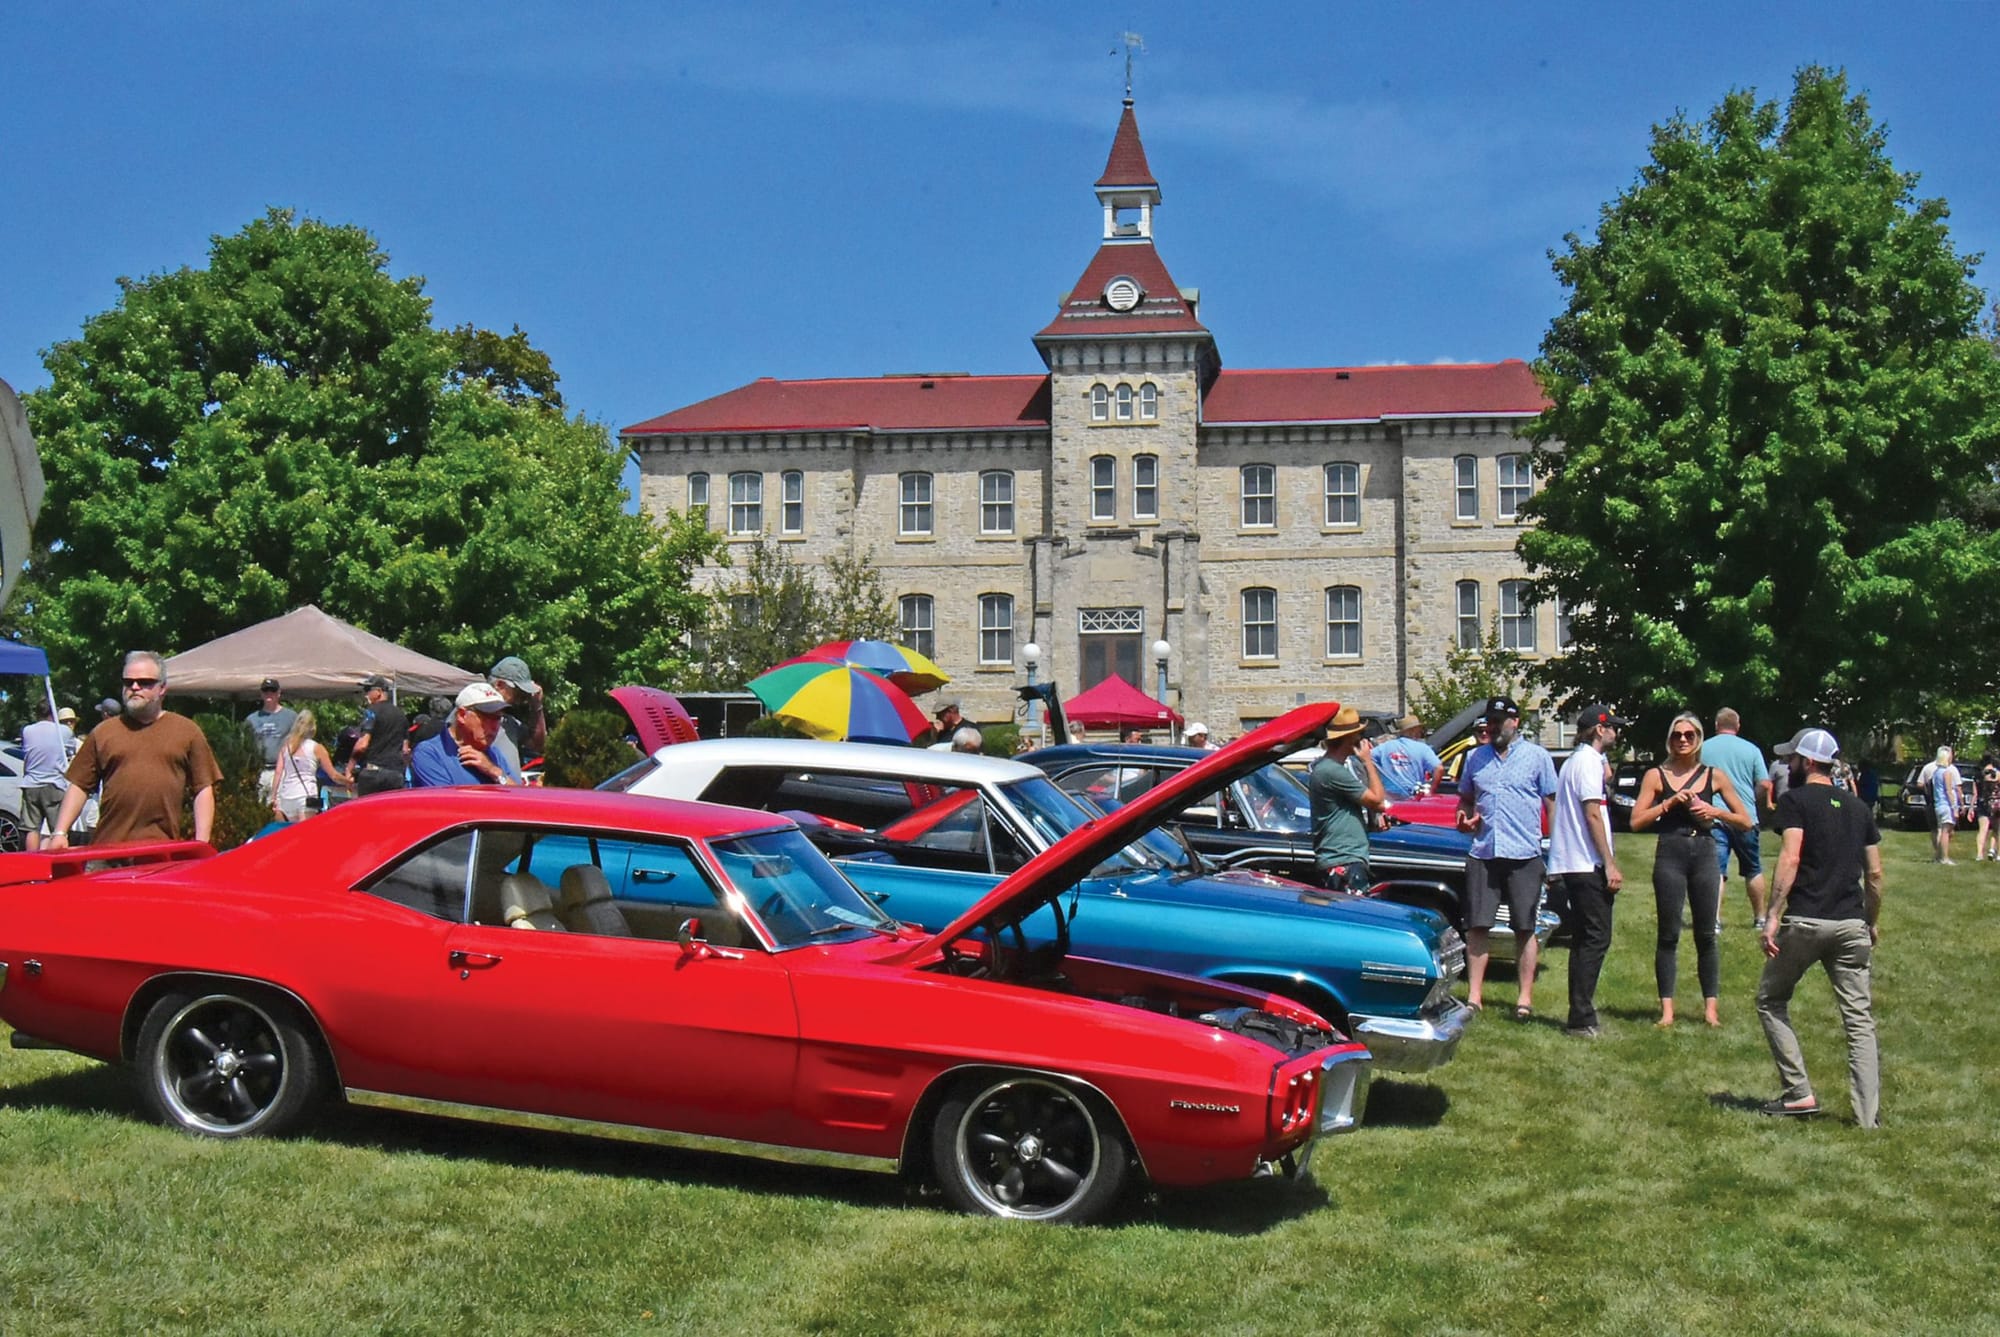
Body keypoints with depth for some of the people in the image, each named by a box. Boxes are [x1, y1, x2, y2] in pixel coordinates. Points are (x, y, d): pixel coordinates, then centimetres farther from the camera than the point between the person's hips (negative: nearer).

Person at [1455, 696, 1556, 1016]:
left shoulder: (1536, 756, 3)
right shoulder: (1475, 757, 14)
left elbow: (1553, 803, 3)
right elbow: (1465, 798, 25)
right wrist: (1464, 816, 2)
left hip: (1524, 856, -3)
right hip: (1482, 854, 3)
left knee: (1525, 929, 3)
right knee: (1477, 927, 1)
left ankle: (1525, 997, 11)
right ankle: (1474, 996, 7)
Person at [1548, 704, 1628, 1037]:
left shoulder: (1574, 760, 20)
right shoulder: (1589, 761, -11)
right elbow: (1593, 814, -17)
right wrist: (1610, 865, -18)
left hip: (1572, 863, 10)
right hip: (1588, 863, -10)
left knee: (1584, 939, 14)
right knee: (1596, 938, -9)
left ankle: (1581, 1014, 18)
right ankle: (1581, 1020, -11)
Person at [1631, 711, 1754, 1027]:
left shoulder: (1714, 776, 9)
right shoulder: (1656, 776, 5)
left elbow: (1745, 821, 10)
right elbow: (1636, 821, -2)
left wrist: (1715, 812, -6)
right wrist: (1670, 802, -10)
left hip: (1705, 855, 1)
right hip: (1670, 855, -1)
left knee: (1706, 935, 4)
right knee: (1668, 934, 0)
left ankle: (1710, 1007, 11)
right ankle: (1667, 1009, 4)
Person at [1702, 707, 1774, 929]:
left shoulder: (1703, 749, 3)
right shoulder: (1751, 750, 3)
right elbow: (1765, 785, -1)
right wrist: (1764, 804, 18)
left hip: (1714, 817, -1)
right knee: (1753, 870, 16)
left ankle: (1715, 919, -17)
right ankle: (1759, 918, 24)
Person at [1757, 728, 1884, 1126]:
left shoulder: (1796, 800, -2)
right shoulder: (1858, 809, 15)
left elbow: (1790, 858, -14)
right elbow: (1875, 874, 14)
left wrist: (1773, 916, -16)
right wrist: (1872, 923, 24)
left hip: (1805, 922, -5)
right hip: (1852, 926, 5)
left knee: (1771, 1001, 12)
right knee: (1859, 1018, 6)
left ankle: (1799, 1093, 6)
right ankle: (1869, 1115, 1)